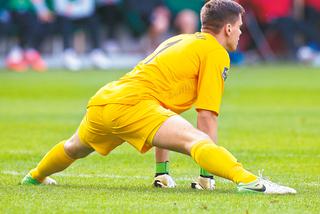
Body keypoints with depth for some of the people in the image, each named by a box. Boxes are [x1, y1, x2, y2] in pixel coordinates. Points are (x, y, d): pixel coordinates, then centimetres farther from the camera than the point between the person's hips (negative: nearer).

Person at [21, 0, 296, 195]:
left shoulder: (178, 40, 29)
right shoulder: (215, 53, 3)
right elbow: (206, 115, -5)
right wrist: (206, 175, -2)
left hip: (101, 101, 10)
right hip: (133, 103, -10)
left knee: (76, 148, 39)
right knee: (195, 140, -27)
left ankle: (35, 176, 66)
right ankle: (249, 181, -53)